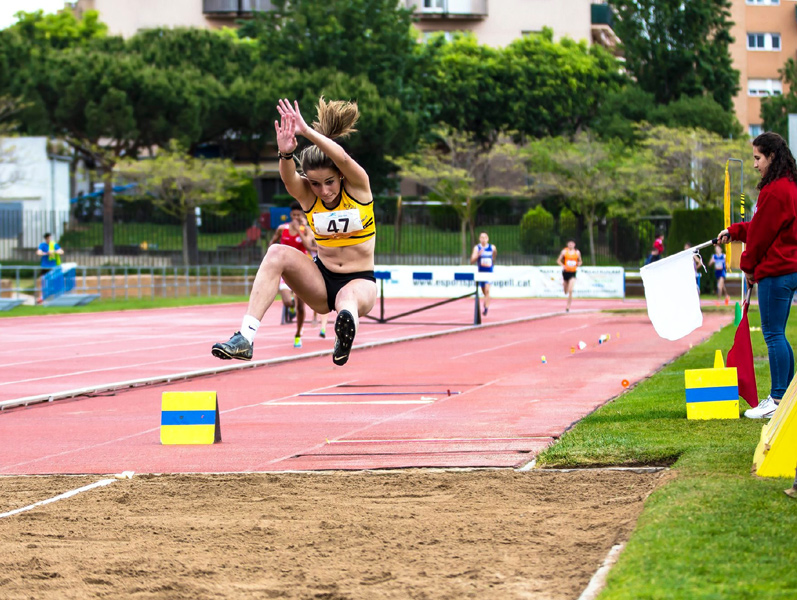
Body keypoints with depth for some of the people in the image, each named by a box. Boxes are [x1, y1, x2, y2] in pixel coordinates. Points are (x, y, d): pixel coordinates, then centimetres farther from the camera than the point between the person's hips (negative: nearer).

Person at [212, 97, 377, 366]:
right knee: (277, 253, -25)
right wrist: (286, 154, -51)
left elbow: (343, 158, -32)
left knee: (348, 299, -40)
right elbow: (288, 177, -29)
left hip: (360, 281, -3)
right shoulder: (306, 194, -5)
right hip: (321, 282, 3)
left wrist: (307, 131, -45)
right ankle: (245, 337, -35)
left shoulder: (357, 186, -11)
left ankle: (344, 340, -74)